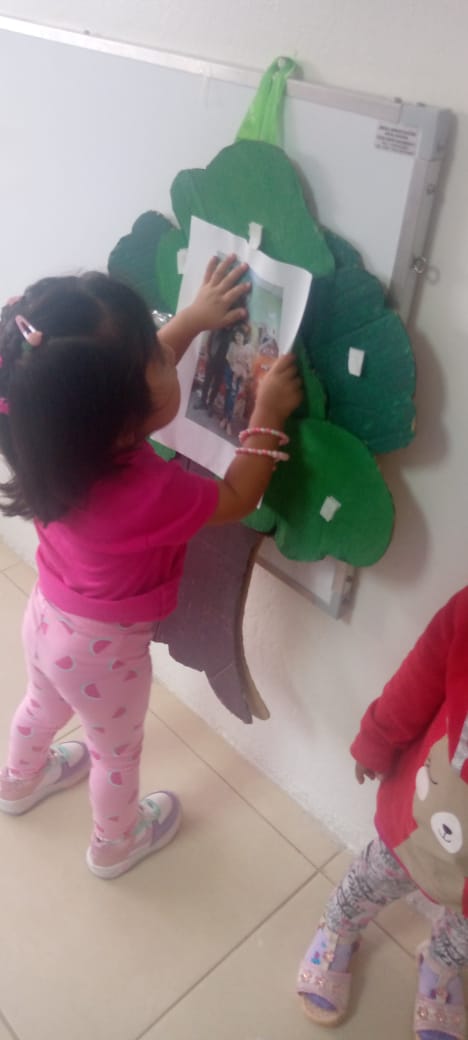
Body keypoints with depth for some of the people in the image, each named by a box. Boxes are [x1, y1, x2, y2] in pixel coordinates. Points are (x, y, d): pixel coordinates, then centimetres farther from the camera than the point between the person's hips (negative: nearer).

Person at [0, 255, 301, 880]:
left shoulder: (62, 436, -20)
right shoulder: (150, 492, -40)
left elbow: (137, 368, -1)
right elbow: (237, 499, -20)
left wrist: (193, 318, -3)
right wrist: (268, 416, -17)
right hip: (104, 650, -6)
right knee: (116, 753, 24)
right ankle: (116, 844, 53)